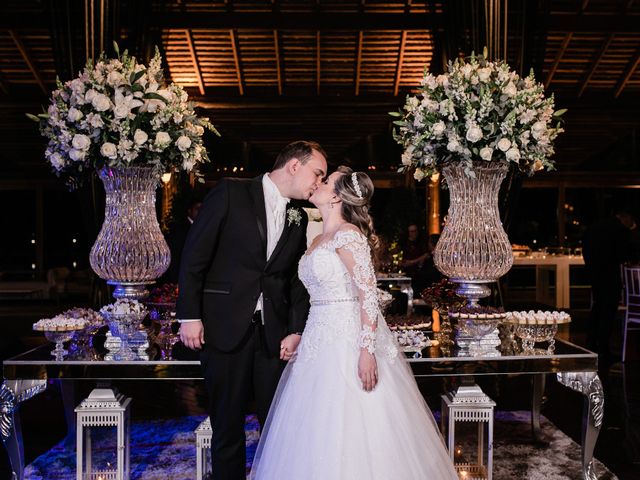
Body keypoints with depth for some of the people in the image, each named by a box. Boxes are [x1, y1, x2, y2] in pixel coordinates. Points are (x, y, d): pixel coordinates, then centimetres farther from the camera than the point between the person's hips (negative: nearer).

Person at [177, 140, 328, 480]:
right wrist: (189, 316, -9)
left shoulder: (298, 219, 13)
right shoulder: (231, 193, -2)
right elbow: (194, 256, -5)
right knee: (227, 424, 8)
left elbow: (297, 279, 14)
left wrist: (296, 330, 2)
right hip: (225, 327, -4)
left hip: (275, 333, 4)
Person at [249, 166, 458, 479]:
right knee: (320, 433, 13)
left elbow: (369, 295, -17)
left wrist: (367, 349, -23)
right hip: (321, 341, 9)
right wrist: (300, 340, 17)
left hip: (348, 341, -9)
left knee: (350, 433, -2)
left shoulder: (348, 234, -12)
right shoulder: (319, 240, 15)